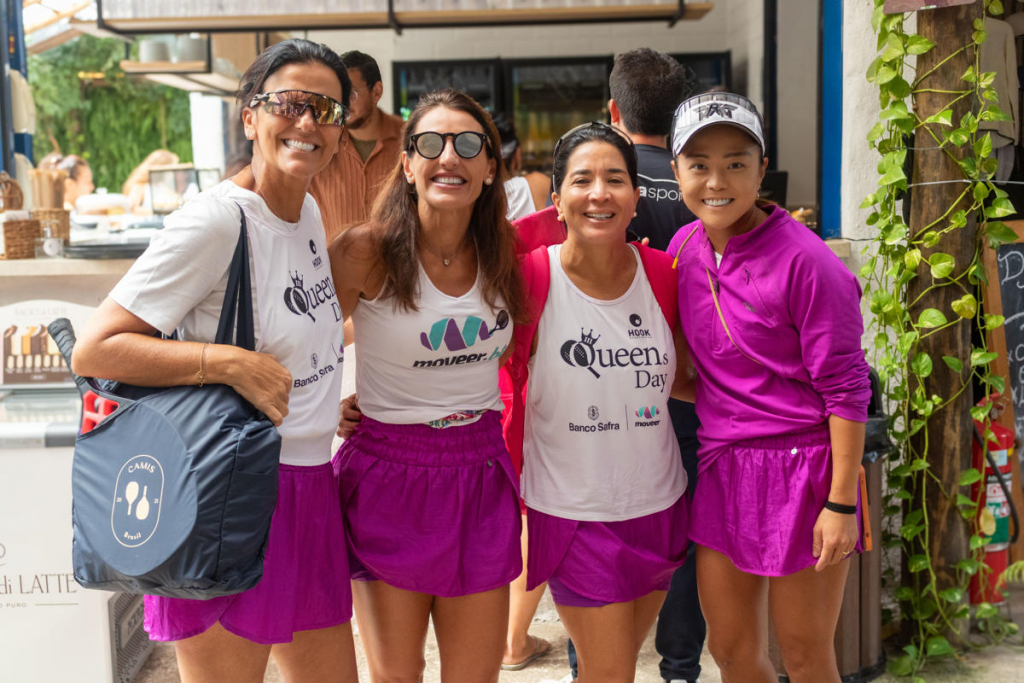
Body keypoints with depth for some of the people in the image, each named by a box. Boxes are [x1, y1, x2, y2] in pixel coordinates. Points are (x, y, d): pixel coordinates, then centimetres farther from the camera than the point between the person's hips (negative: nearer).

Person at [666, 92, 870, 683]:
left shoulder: (805, 261, -16)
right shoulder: (685, 247, 4)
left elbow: (845, 388, -13)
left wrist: (841, 503, -14)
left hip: (800, 468, -6)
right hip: (722, 467, 6)